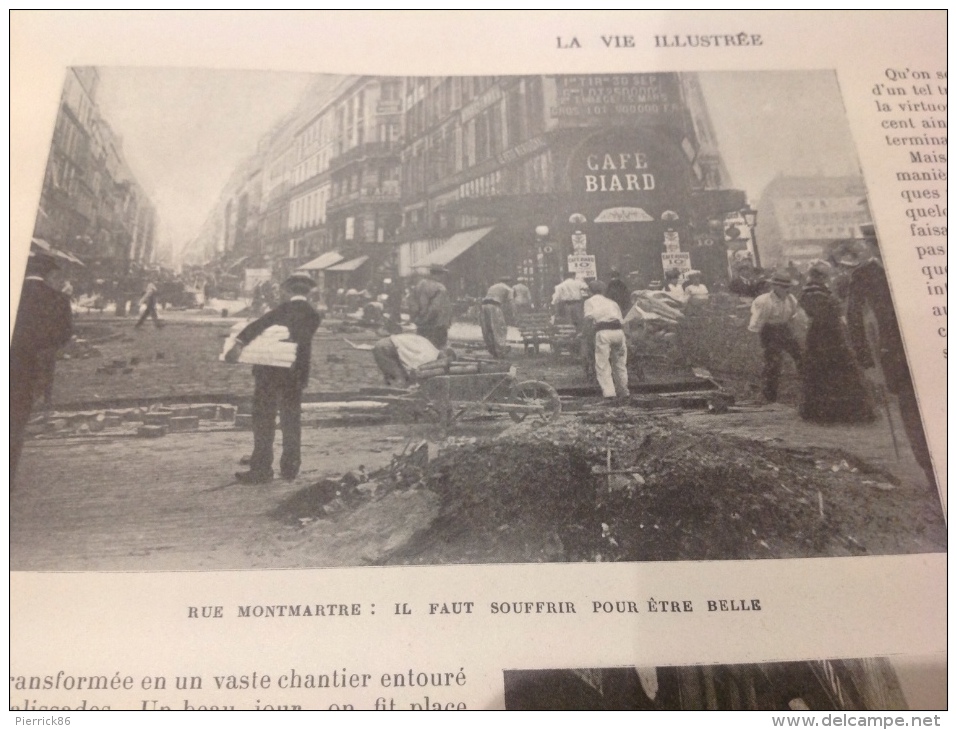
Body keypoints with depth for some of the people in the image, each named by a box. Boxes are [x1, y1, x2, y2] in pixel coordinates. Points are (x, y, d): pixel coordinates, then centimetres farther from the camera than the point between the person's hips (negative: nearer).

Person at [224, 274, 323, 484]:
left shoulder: (285, 309, -9)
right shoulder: (314, 316, 4)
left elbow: (259, 325, -22)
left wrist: (239, 343, -30)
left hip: (271, 372, -5)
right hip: (296, 374, 5)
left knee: (264, 421, 0)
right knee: (292, 421, 14)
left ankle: (261, 470, 0)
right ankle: (290, 467, 20)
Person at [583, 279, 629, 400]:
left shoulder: (590, 301, 15)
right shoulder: (611, 302, 26)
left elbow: (589, 316, -4)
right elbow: (621, 319, 21)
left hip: (603, 331, -5)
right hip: (618, 330, 5)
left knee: (602, 364, 1)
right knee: (620, 363, 19)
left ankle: (608, 391, -10)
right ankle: (623, 390, 28)